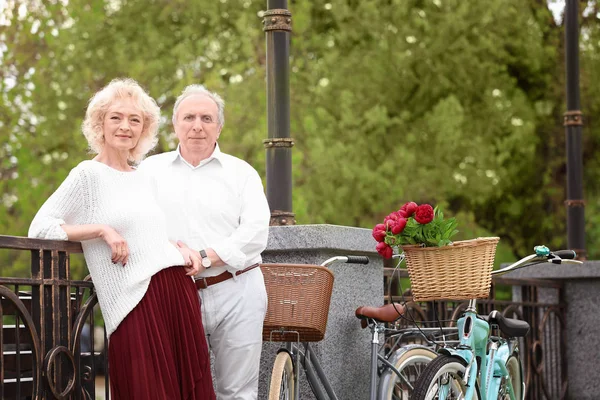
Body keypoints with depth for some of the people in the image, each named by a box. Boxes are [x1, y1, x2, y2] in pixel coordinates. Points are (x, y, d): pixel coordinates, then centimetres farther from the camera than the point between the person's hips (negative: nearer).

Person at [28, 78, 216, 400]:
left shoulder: (142, 179, 19)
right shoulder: (88, 174, 0)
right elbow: (40, 228, -8)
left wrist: (183, 249, 11)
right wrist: (102, 230, -15)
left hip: (179, 292, 7)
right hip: (136, 303, -7)